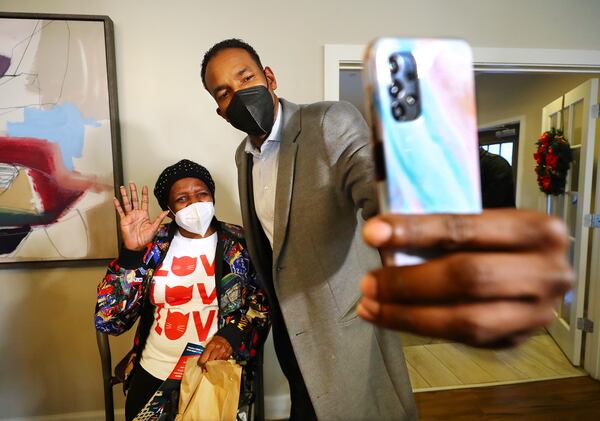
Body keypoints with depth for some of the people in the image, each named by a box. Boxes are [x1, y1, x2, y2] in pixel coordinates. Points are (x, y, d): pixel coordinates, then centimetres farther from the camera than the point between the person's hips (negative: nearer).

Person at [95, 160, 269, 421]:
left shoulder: (240, 244, -4)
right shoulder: (152, 246, -2)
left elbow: (263, 301, -3)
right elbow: (108, 320, -7)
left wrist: (231, 336, -21)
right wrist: (132, 252, -18)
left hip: (217, 371, -1)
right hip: (153, 373, 2)